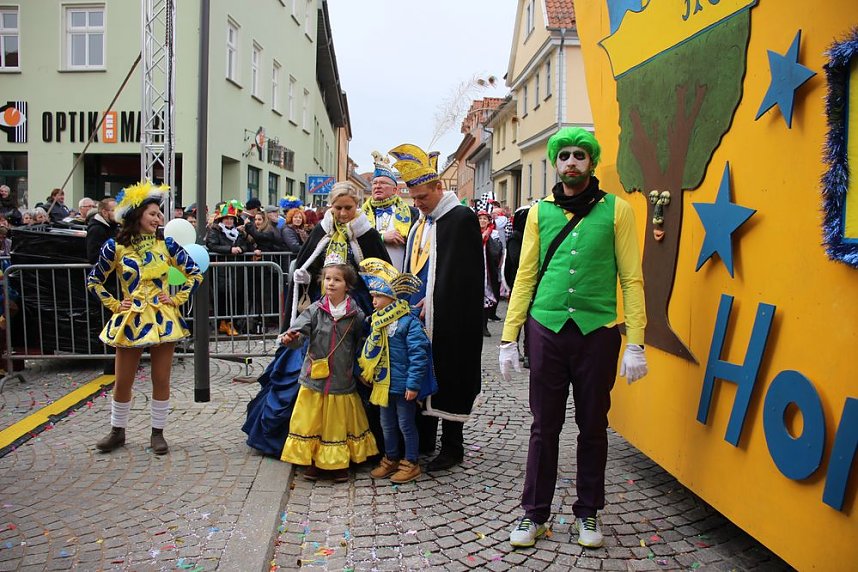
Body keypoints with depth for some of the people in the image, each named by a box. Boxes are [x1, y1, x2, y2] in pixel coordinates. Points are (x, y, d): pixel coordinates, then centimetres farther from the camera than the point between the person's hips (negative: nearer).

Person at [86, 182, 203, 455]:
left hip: (163, 319, 0)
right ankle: (117, 431, 26)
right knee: (122, 381, 8)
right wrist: (113, 304, 2)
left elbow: (195, 274, 5)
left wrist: (177, 299, -1)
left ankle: (158, 433, 18)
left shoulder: (166, 244, 0)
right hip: (131, 319, 0)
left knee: (161, 380, 5)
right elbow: (94, 281, 9)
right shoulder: (115, 247, -2)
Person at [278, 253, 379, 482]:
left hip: (342, 381, 0)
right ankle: (312, 461, 27)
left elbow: (361, 345, 5)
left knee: (339, 422, 12)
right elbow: (299, 328, -17)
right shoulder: (315, 310, -4)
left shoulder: (356, 315, -3)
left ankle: (339, 463, 29)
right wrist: (290, 337, -38)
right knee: (311, 420, 9)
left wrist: (357, 368, -1)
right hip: (314, 379, 0)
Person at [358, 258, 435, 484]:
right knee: (387, 424, 18)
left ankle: (411, 463, 21)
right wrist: (365, 372, 14)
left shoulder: (409, 322, -18)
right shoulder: (378, 321, 7)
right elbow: (370, 351, 18)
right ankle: (391, 459, 35)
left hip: (403, 386, -8)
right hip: (383, 385, 8)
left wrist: (413, 384, -22)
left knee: (406, 425, 6)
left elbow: (418, 355, -20)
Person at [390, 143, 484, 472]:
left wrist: (432, 303, -14)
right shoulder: (419, 222, 15)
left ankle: (452, 447, 14)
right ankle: (423, 440, 25)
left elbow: (463, 272, -15)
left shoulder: (462, 218, -9)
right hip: (419, 316, 7)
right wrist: (412, 302, 5)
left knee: (448, 380, 1)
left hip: (449, 321, -7)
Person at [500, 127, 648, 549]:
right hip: (547, 328, 1)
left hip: (597, 330, -1)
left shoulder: (616, 210, 1)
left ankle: (588, 513, 29)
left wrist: (635, 342, -7)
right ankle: (535, 514, 23)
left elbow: (631, 278, -1)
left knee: (593, 426, 12)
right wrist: (509, 338, 3)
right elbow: (525, 276, 6)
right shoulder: (540, 212, 6)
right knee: (545, 425, 9)